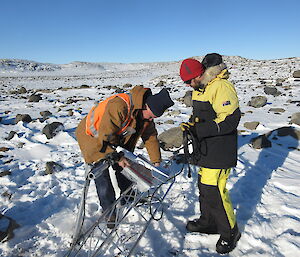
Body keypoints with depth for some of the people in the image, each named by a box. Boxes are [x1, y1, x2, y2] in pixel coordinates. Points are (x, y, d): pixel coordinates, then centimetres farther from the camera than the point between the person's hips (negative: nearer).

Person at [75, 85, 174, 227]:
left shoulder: (145, 114, -9)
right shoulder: (119, 105, -37)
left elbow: (151, 137, 1)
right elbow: (106, 135, -35)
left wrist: (156, 161, 3)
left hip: (114, 137, 7)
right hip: (92, 135, -7)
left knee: (123, 165, 11)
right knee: (101, 174, -8)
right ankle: (108, 211, 8)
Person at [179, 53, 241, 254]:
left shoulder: (221, 87, -18)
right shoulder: (200, 88, 13)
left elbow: (230, 120, -26)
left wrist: (198, 129, -29)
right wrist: (192, 122, 3)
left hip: (219, 152, -10)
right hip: (206, 150, 10)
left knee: (214, 191, -5)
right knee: (204, 186, 18)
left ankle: (230, 232, 18)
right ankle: (209, 222, 38)